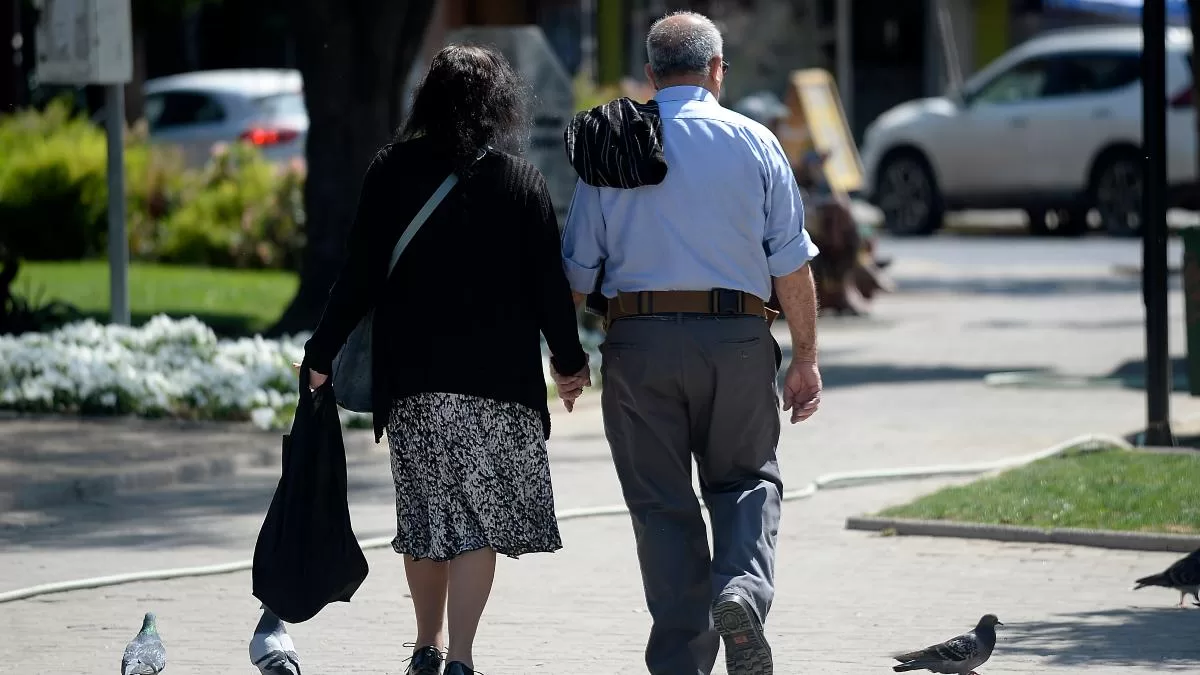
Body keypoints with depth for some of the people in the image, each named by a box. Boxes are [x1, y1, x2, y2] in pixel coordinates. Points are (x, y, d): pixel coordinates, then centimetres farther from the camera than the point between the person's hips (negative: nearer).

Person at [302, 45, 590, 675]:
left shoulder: (391, 171, -1)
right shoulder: (522, 182, -3)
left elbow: (361, 275, -2)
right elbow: (549, 283, -1)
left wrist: (322, 352, 5)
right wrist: (570, 360, 12)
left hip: (412, 372, 2)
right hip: (499, 375, -2)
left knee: (425, 509, 15)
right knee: (478, 517, 0)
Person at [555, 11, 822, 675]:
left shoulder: (610, 146, 5)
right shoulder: (754, 143, 3)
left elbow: (576, 265, 5)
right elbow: (792, 263, 2)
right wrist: (805, 358, 8)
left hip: (639, 343, 1)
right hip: (737, 338, 0)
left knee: (662, 502, 8)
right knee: (746, 478, 15)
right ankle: (742, 589, -12)